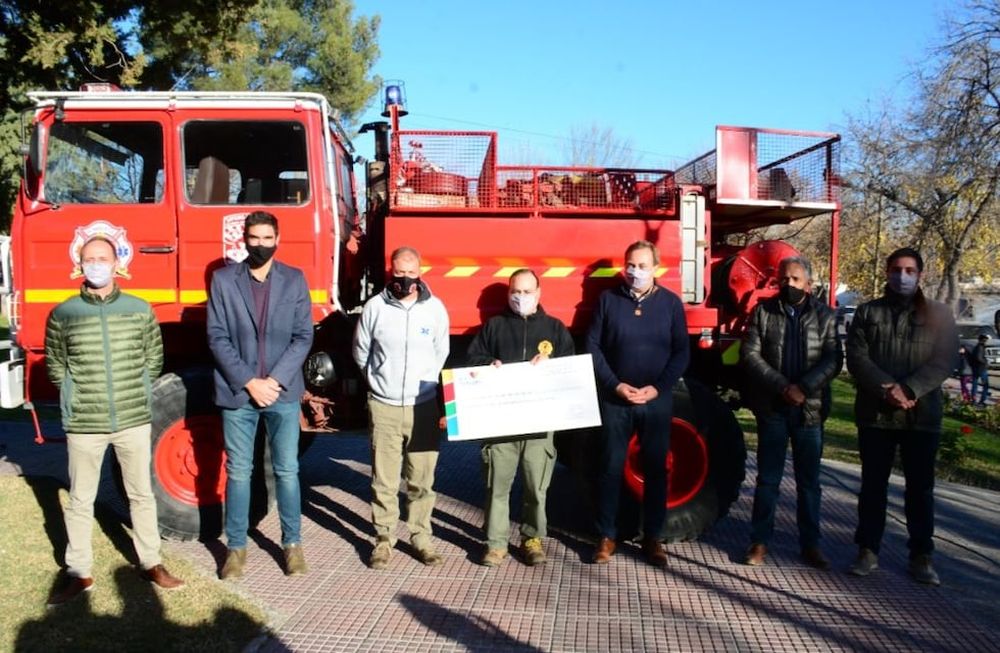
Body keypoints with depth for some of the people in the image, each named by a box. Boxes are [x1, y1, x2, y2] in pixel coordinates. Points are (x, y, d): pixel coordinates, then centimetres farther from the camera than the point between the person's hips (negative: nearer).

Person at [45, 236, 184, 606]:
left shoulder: (140, 310, -1)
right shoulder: (63, 314, -3)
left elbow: (154, 361, 8)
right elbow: (56, 368, 7)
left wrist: (135, 394, 4)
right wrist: (80, 399, 4)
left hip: (134, 420, 1)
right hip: (84, 424, 0)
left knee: (141, 494, 12)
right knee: (80, 501, 11)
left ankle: (151, 564, 26)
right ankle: (79, 574, 25)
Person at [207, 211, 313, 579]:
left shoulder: (294, 280, 2)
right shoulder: (223, 279, 1)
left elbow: (303, 336, -1)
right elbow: (218, 338, -4)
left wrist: (276, 380, -12)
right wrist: (249, 382, -12)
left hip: (283, 392, 0)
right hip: (237, 392, 0)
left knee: (287, 471, 7)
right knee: (238, 472, 9)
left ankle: (292, 543, 20)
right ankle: (236, 546, 22)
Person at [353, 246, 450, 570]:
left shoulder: (435, 308, 0)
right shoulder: (374, 307, -3)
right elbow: (361, 352, 11)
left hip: (424, 406, 1)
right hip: (384, 407, 0)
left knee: (421, 480, 7)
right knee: (384, 480, 5)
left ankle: (421, 537, 20)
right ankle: (384, 539, 18)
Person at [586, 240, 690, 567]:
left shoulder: (671, 302, 3)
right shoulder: (608, 299, 2)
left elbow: (681, 352, 1)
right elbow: (593, 347, 0)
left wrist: (657, 388, -10)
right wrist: (616, 385, -10)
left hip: (657, 401, 1)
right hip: (614, 399, 0)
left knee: (655, 469, 7)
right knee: (611, 467, 4)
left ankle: (652, 537, 19)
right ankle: (606, 536, 15)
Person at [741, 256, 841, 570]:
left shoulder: (826, 316, 4)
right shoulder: (763, 311, 3)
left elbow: (832, 360, -4)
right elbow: (751, 355, -5)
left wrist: (803, 388, -18)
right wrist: (783, 387, -15)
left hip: (810, 409, 1)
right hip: (772, 407, 0)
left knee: (809, 481, 9)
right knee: (768, 479, 6)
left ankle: (810, 544, 20)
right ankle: (760, 541, 15)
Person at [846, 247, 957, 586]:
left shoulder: (939, 314, 5)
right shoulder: (868, 312, 7)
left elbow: (943, 361, -5)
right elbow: (857, 357, -4)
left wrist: (908, 390, -19)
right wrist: (887, 389, -18)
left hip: (923, 415, 0)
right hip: (875, 414, 0)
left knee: (920, 488, 7)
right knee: (873, 485, 8)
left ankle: (921, 557, 18)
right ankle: (868, 551, 17)